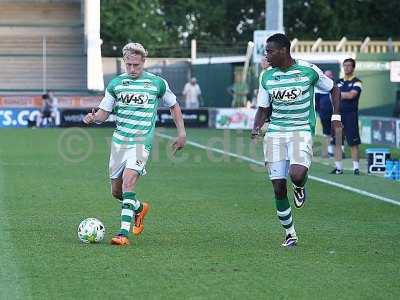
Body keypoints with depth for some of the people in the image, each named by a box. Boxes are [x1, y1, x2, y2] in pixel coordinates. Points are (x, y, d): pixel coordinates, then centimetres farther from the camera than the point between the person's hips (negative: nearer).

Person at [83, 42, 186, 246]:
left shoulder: (157, 83, 2)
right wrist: (93, 118, -15)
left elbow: (173, 105, 16)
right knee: (116, 191, 8)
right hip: (119, 142, 4)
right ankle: (140, 208, 41)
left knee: (128, 181, -23)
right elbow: (104, 112, 8)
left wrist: (181, 132, 12)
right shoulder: (116, 84, 6)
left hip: (141, 142, -4)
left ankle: (124, 233, -23)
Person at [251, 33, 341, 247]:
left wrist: (336, 116, 2)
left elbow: (333, 89, 12)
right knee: (278, 187, -2)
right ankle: (289, 233, 16)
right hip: (275, 133, 3)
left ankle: (299, 188, 11)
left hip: (301, 131, -3)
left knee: (297, 175, -28)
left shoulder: (309, 70, -4)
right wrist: (256, 128, -6)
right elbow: (263, 109, 13)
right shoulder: (266, 76, 5)